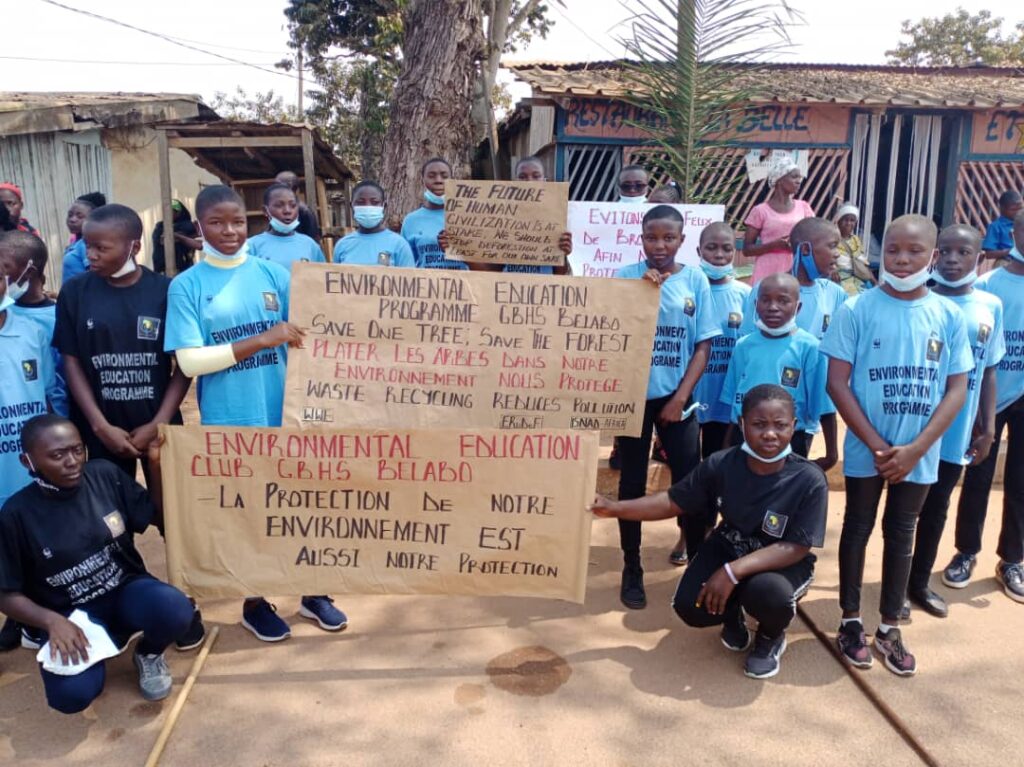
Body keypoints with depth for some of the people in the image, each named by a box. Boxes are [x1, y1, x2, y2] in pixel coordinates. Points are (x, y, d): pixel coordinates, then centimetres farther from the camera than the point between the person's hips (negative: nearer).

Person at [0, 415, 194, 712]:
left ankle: (149, 654, 4)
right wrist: (52, 621, -21)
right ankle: (94, 645, 10)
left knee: (174, 610, -32)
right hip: (71, 616, -1)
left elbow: (160, 516, 3)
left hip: (127, 591, 1)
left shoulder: (105, 475, -6)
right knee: (71, 695, -27)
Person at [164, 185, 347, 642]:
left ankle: (312, 594, 32)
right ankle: (254, 603, 33)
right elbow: (189, 361, -13)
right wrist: (261, 340, -22)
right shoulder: (186, 286, -5)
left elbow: (302, 339, 5)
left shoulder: (274, 274, 1)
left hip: (284, 414, 2)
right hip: (229, 423, -2)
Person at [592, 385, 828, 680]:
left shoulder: (810, 481, -26)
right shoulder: (721, 465, -19)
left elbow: (796, 548, -25)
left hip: (784, 563, -2)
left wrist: (733, 572, -35)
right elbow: (673, 502, -8)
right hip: (728, 548, 3)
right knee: (690, 606, -20)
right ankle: (733, 614, 20)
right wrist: (615, 508, -17)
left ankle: (772, 636, 5)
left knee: (765, 593, -35)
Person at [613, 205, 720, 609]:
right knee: (633, 483, 8)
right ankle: (632, 569, 21)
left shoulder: (696, 280, -1)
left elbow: (703, 346, 0)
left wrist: (680, 398, -7)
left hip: (676, 397, 1)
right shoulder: (625, 277, -3)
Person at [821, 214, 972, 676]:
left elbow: (957, 389, -1)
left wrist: (915, 448, -11)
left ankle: (890, 627, 28)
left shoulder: (949, 316, -2)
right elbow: (837, 382, -9)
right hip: (866, 449, -2)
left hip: (919, 454, 2)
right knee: (858, 529, 10)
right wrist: (877, 445, -13)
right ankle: (851, 621, 26)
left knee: (901, 533, 14)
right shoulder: (857, 309, -8)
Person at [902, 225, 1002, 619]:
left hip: (957, 432, 4)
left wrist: (988, 427, 6)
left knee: (936, 509, 17)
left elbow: (988, 371, 8)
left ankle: (919, 583, 33)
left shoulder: (991, 306, 1)